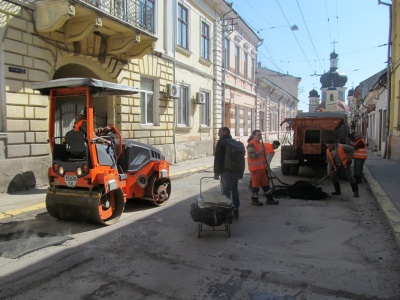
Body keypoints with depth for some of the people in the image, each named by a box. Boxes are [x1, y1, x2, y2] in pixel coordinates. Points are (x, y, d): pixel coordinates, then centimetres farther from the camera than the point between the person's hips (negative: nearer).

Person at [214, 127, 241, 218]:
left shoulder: (221, 142, -6)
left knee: (226, 190, -4)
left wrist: (216, 172, -10)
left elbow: (218, 158, -13)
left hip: (225, 170, -7)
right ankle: (236, 210, 20)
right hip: (236, 170, 7)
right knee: (234, 189, 15)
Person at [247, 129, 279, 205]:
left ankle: (269, 199, 20)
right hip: (255, 168, -9)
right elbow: (251, 156, -23)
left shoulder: (260, 143, 18)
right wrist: (261, 151, -25)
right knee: (256, 183, -2)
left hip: (261, 167, 9)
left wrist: (265, 165, 24)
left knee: (265, 183, 12)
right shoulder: (251, 144, -13)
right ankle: (254, 200, 10)